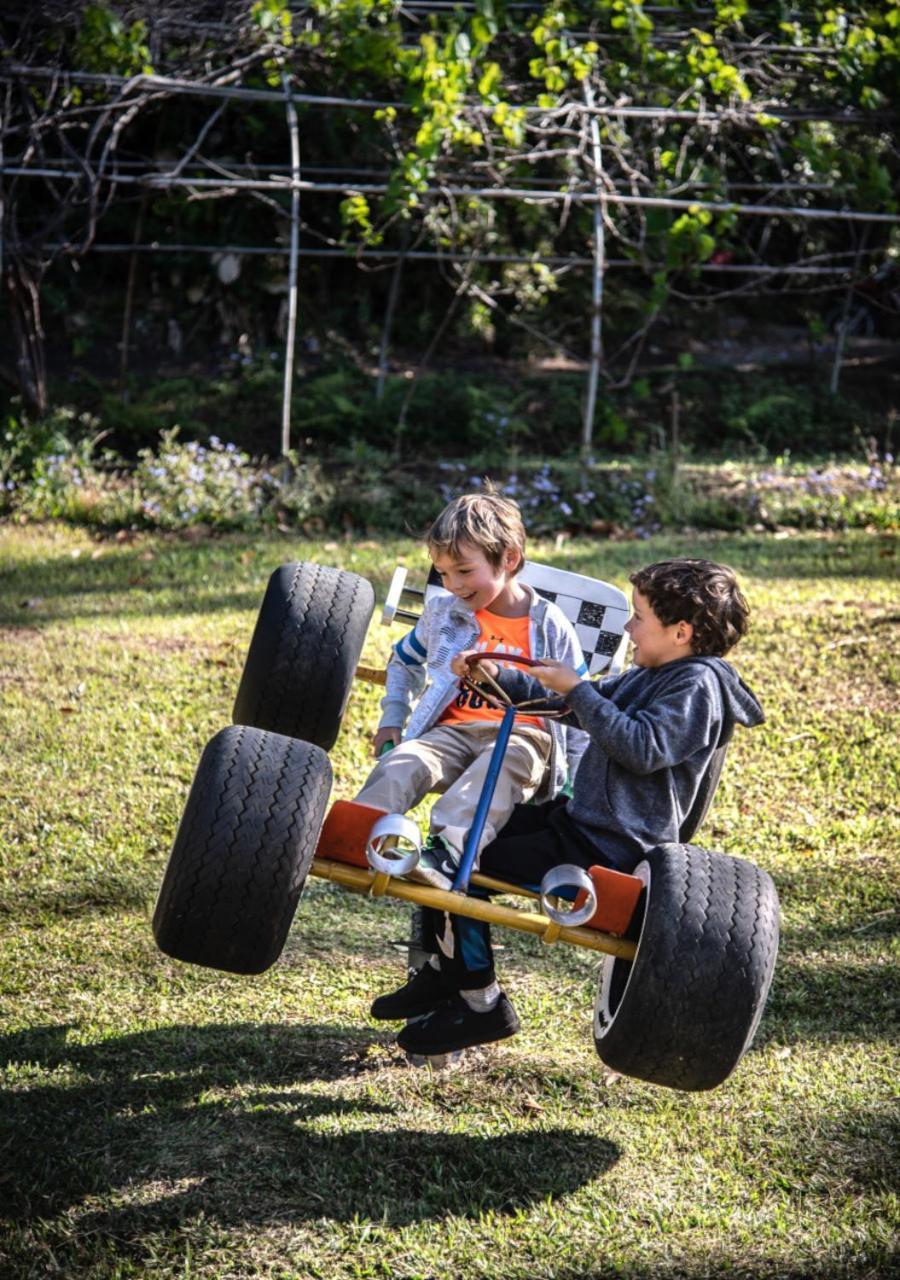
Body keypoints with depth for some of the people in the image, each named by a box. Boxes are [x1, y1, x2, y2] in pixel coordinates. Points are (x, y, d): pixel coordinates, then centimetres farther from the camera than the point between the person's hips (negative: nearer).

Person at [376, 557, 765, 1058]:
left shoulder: (697, 684, -15)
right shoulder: (650, 676, 14)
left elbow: (643, 747, -27)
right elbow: (571, 706, 21)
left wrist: (577, 689, -21)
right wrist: (498, 677, 14)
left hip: (610, 848, -10)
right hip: (580, 816, 10)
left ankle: (481, 1005, -1)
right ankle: (446, 970, 27)